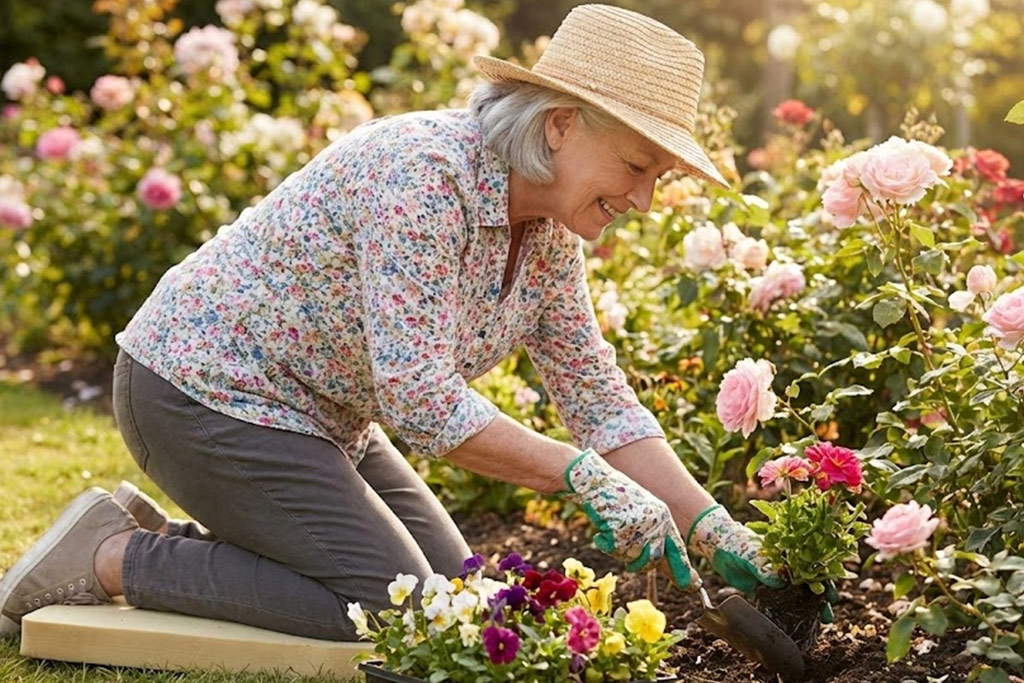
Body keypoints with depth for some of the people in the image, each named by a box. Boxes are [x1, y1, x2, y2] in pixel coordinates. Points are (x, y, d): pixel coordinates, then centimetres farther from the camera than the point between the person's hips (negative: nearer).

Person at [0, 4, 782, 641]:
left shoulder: (551, 234, 0)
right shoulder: (423, 173, -28)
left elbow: (604, 403, 3)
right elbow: (419, 399, -31)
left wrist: (711, 529, -6)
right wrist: (584, 476, -29)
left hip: (316, 414, 9)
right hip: (204, 388, -9)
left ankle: (164, 536, 14)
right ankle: (113, 555, -3)